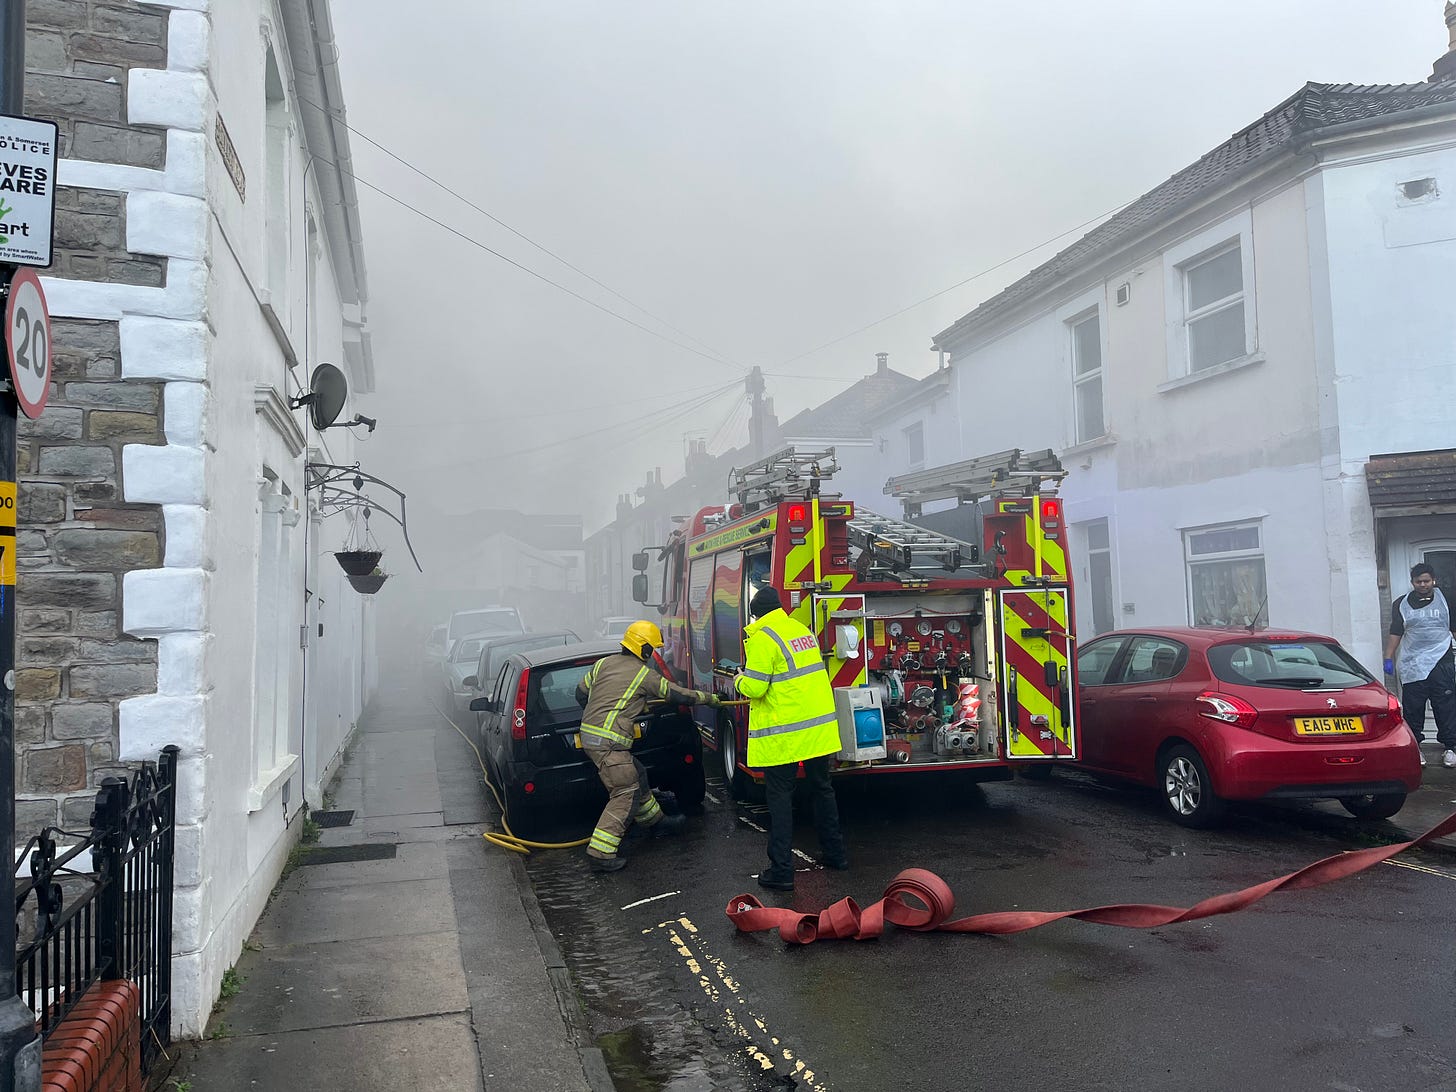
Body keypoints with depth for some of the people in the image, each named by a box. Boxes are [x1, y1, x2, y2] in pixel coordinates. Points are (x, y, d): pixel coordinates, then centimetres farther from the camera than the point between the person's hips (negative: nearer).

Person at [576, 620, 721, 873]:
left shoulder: (603, 663, 14)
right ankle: (601, 852, -11)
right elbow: (679, 695, 5)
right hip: (608, 742, -9)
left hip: (589, 733, 9)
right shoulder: (644, 675, -4)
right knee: (625, 794, -6)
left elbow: (581, 693, 19)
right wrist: (711, 698, 19)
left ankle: (656, 821, 38)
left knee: (637, 776, 22)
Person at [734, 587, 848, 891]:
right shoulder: (802, 629, 10)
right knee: (822, 789, 19)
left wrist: (740, 680, 3)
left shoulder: (761, 638, -14)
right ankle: (835, 853, 30)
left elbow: (754, 687, -17)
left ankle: (781, 871, 3)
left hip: (783, 734, -7)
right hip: (820, 727, 7)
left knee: (780, 798, 1)